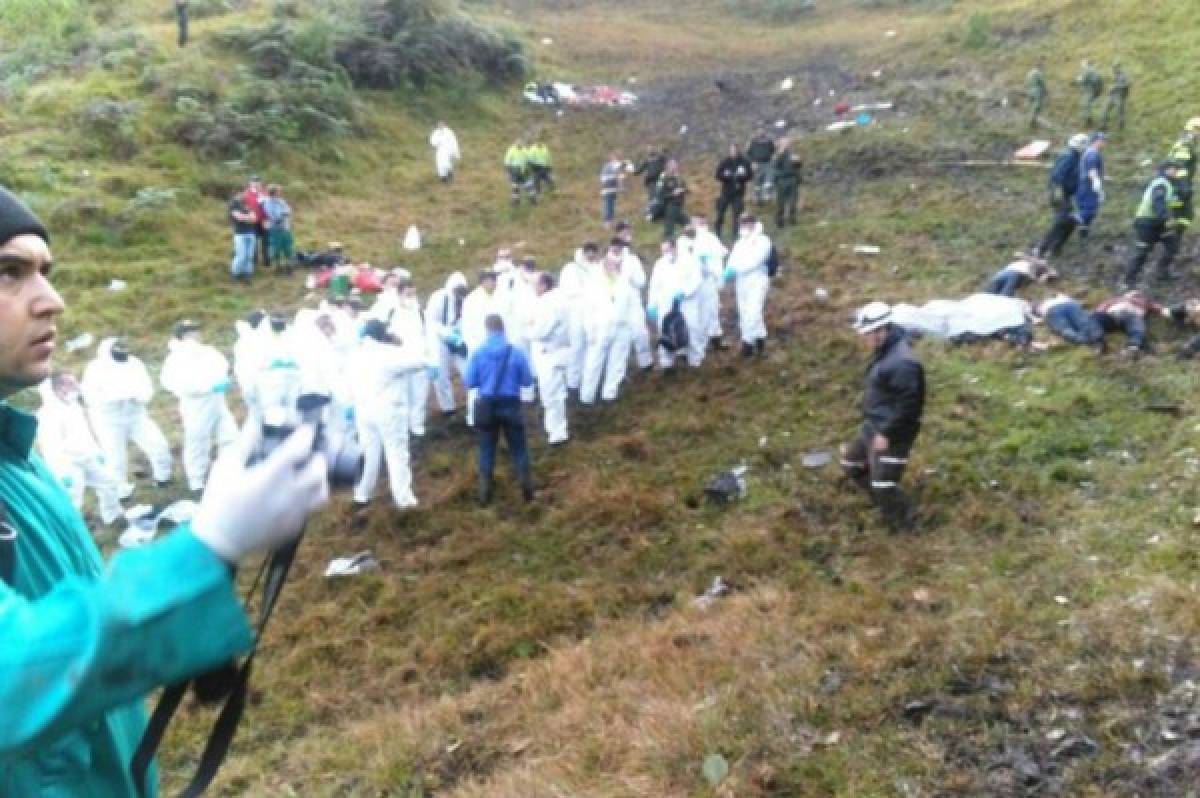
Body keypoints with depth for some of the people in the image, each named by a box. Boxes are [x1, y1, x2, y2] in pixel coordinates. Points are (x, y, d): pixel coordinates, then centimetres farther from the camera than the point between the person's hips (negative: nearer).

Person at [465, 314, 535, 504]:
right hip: (510, 405, -1)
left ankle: (485, 495, 17)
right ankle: (527, 492, 15)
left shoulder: (478, 353, -8)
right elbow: (528, 381, -2)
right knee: (518, 447, 12)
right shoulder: (516, 352, -9)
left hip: (487, 405, 1)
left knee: (487, 448, 14)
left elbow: (469, 382, -4)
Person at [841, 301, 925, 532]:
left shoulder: (902, 362, -28)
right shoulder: (884, 351, 4)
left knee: (883, 485, -7)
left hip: (892, 433, -11)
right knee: (851, 463, 22)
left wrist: (887, 434, -23)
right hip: (872, 426, 11)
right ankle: (888, 508, 38)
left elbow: (908, 404, -28)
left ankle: (905, 529, 16)